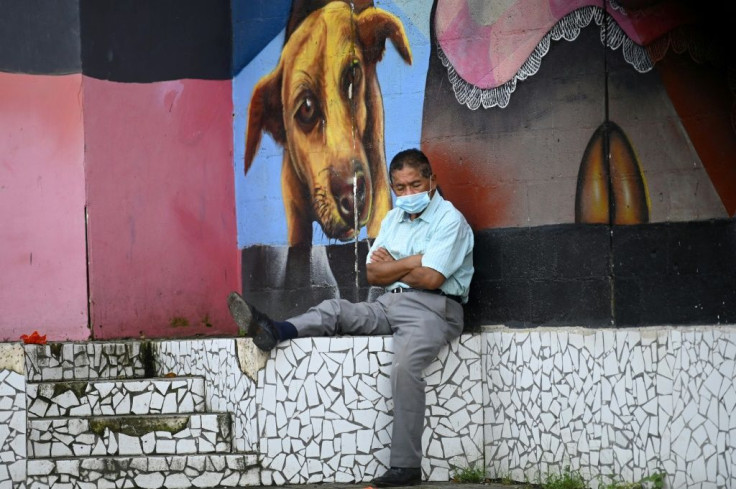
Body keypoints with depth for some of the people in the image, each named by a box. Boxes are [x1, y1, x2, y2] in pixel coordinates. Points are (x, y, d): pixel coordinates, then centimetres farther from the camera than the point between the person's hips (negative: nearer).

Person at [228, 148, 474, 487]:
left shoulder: (450, 220, -7)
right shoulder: (393, 219, 17)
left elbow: (430, 278, -18)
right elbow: (373, 274, 10)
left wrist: (391, 265, -1)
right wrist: (413, 262, -5)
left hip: (432, 310, -9)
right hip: (392, 304, 9)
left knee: (405, 367, -31)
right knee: (335, 310, -6)